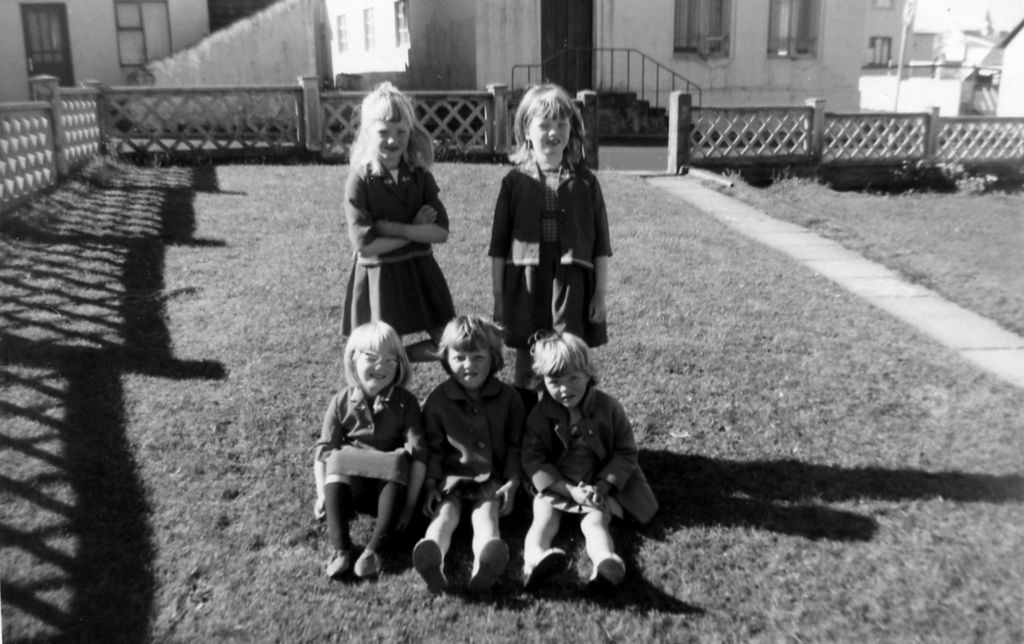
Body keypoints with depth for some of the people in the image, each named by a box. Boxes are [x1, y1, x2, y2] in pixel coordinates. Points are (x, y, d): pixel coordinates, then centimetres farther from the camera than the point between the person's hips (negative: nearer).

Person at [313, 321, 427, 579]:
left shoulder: (405, 402, -8)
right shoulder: (341, 402, -3)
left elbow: (418, 452, -13)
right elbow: (324, 449, -2)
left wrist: (410, 503, -19)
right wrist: (322, 494, -12)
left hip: (388, 478, -1)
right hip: (351, 477, 2)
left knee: (398, 462, -31)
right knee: (335, 463, -27)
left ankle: (374, 548, -35)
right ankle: (340, 549, -34)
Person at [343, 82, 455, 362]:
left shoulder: (421, 176, -1)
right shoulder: (360, 180, -11)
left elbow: (441, 232, -9)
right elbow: (365, 244, -18)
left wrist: (394, 228, -18)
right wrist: (416, 230, -13)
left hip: (419, 272, 4)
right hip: (378, 276, -4)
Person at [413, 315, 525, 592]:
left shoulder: (508, 398, 5)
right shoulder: (437, 399, 3)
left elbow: (515, 445, 9)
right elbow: (433, 448, 6)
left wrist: (512, 481, -4)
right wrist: (430, 483, -7)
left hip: (492, 480, 0)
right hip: (451, 477, 1)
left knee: (486, 512, -29)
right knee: (446, 512, -27)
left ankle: (485, 563, -61)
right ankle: (433, 561, -59)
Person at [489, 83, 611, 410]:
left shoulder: (585, 182, 3)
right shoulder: (515, 181, 2)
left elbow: (600, 245, 5)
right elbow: (499, 247, 4)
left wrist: (600, 294, 2)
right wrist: (499, 297, 3)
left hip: (573, 285, 0)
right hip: (526, 286, 0)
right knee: (526, 368, 9)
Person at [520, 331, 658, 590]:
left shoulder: (609, 408, -4)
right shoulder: (540, 415, -4)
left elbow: (626, 452, -1)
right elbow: (532, 459, -8)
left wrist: (602, 486, -16)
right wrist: (570, 490, -19)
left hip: (599, 488, -1)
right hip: (553, 488, 1)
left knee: (596, 521, -29)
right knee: (544, 518, -28)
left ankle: (605, 562, -58)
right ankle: (534, 558, -57)